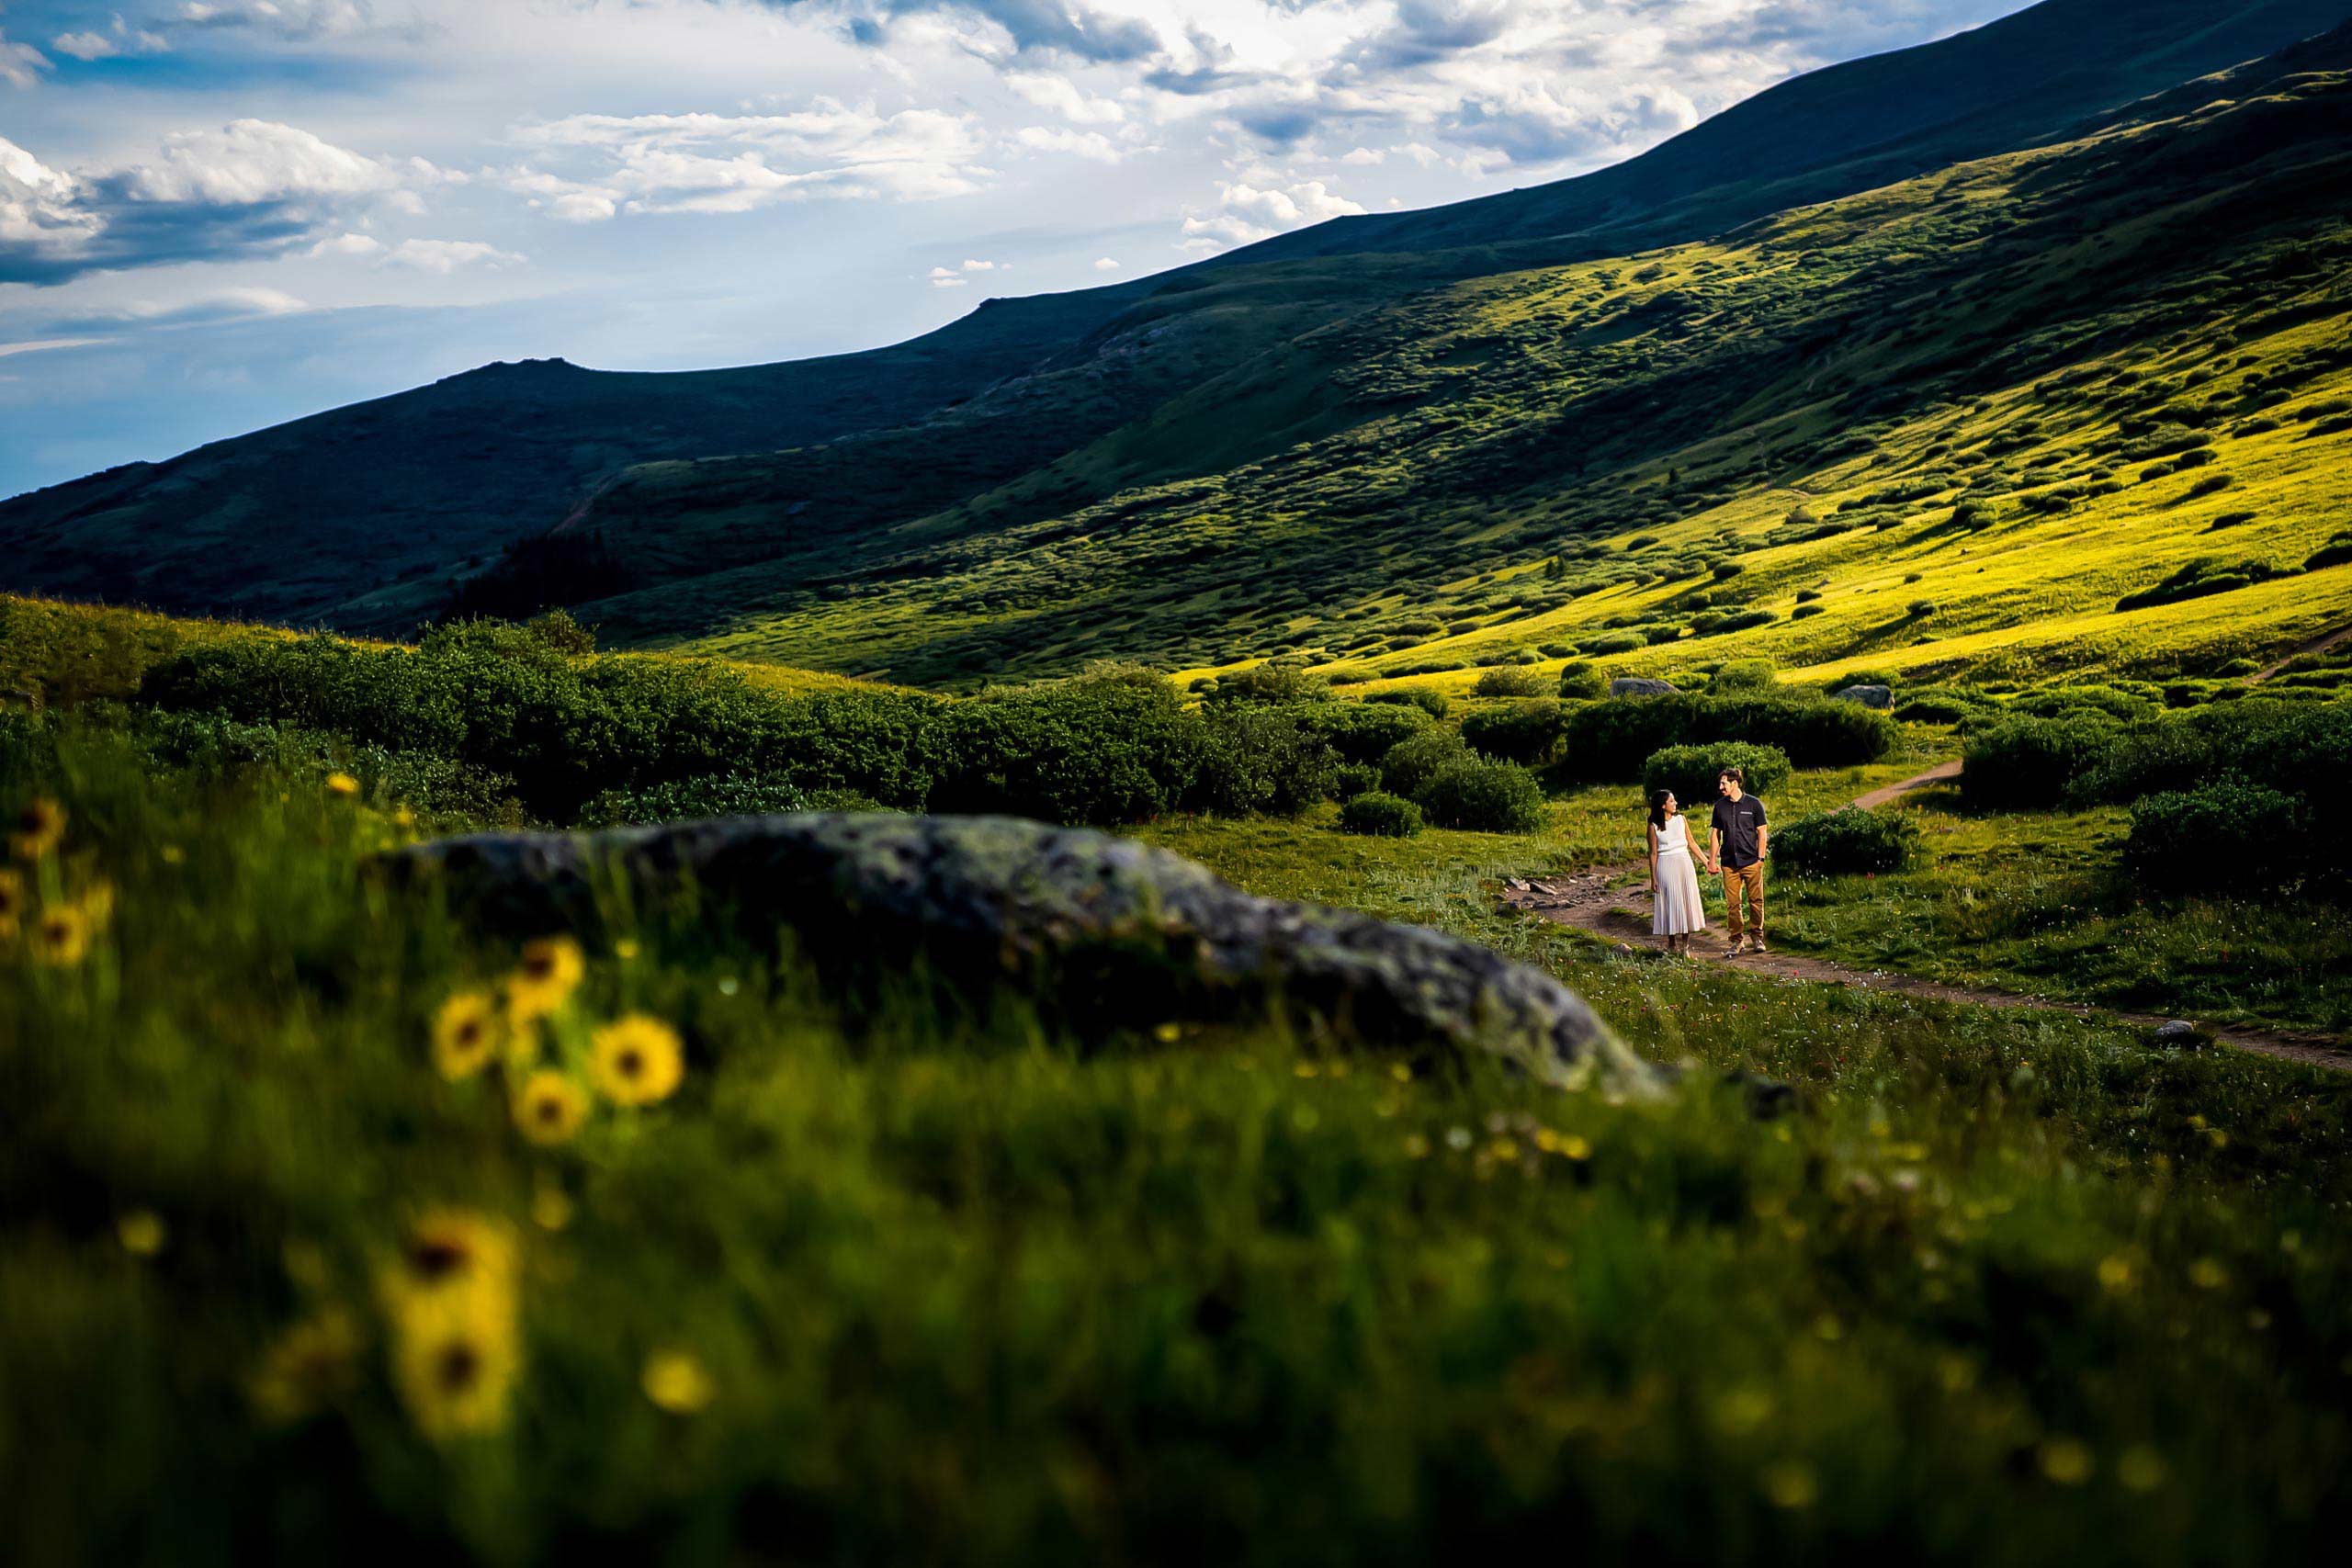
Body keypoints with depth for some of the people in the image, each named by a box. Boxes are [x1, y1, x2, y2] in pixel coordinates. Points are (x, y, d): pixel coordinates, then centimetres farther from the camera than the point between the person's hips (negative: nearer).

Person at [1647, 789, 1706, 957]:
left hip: (1684, 863, 3)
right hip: (1665, 866, -3)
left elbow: (1691, 842, 12)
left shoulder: (1681, 819, 5)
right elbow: (1653, 853, -2)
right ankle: (1672, 945, 11)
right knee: (1670, 904, -1)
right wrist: (1653, 878, -4)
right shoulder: (1654, 826, -4)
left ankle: (1685, 946, 11)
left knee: (1686, 901, 3)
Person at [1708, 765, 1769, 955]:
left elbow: (1762, 833, 2)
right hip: (1729, 864, 3)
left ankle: (1758, 938, 11)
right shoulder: (1720, 806, 9)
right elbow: (1715, 834, 13)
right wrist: (1712, 860, 8)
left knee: (1756, 902, -1)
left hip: (1751, 862, -3)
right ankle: (1737, 941, 9)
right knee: (1732, 904, 2)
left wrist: (1760, 858, -5)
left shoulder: (1753, 804, 0)